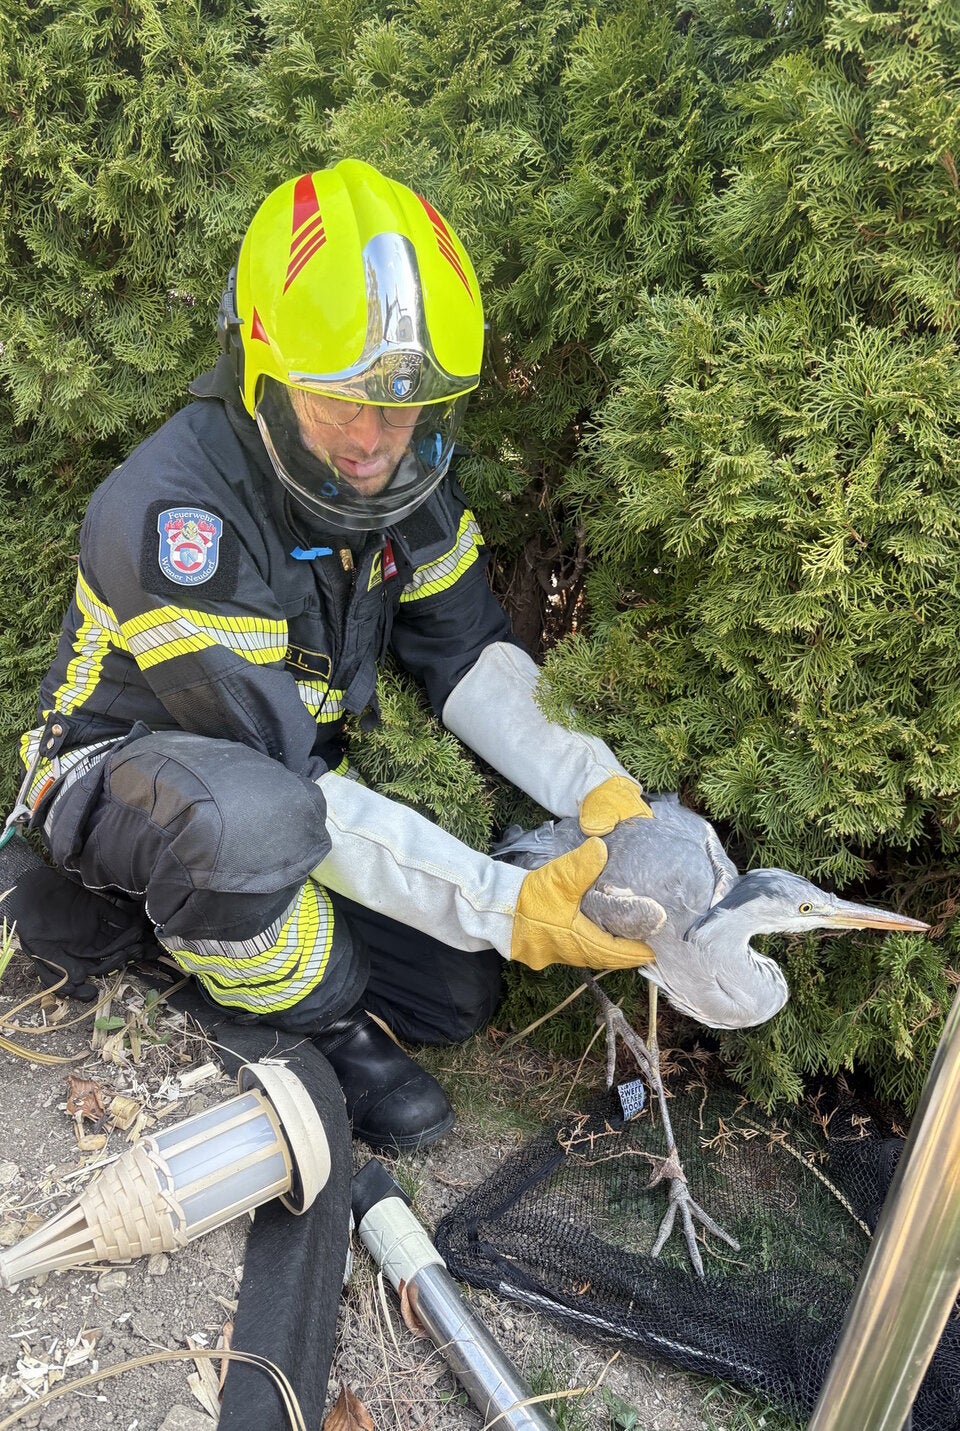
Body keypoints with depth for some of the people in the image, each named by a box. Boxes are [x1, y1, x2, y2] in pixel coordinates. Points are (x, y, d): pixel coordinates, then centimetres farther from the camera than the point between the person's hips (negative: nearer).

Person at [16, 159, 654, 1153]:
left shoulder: (400, 472, -10)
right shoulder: (166, 515, -33)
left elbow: (466, 655, -5)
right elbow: (282, 773, -34)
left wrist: (597, 790, -22)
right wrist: (505, 908, -36)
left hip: (298, 781, 7)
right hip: (119, 775, -6)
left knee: (457, 996, -1)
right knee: (249, 815, -42)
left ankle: (222, 927, 17)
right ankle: (326, 1027, -10)